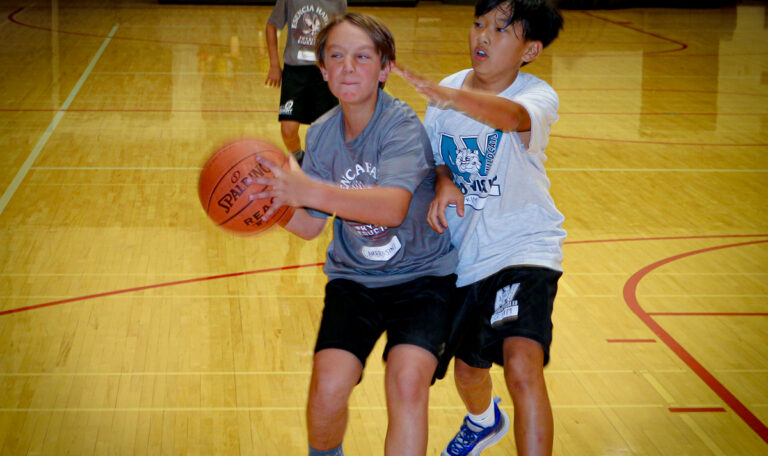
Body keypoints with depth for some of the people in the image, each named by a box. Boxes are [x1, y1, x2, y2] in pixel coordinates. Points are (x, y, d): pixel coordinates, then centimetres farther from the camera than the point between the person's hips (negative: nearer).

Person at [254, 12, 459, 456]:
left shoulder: (403, 126, -19)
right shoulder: (322, 135, -2)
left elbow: (392, 207, -35)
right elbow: (310, 225, 1)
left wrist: (308, 190, -45)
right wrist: (270, 204, -20)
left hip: (422, 275, -4)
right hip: (354, 278, 4)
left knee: (407, 380, -27)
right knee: (328, 388, -13)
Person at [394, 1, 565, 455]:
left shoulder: (538, 95, -18)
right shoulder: (447, 91, -1)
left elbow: (512, 116, -42)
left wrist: (450, 97, -61)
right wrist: (444, 184, -15)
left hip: (525, 249, -6)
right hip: (465, 252, 6)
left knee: (522, 365, -28)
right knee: (468, 369, 23)